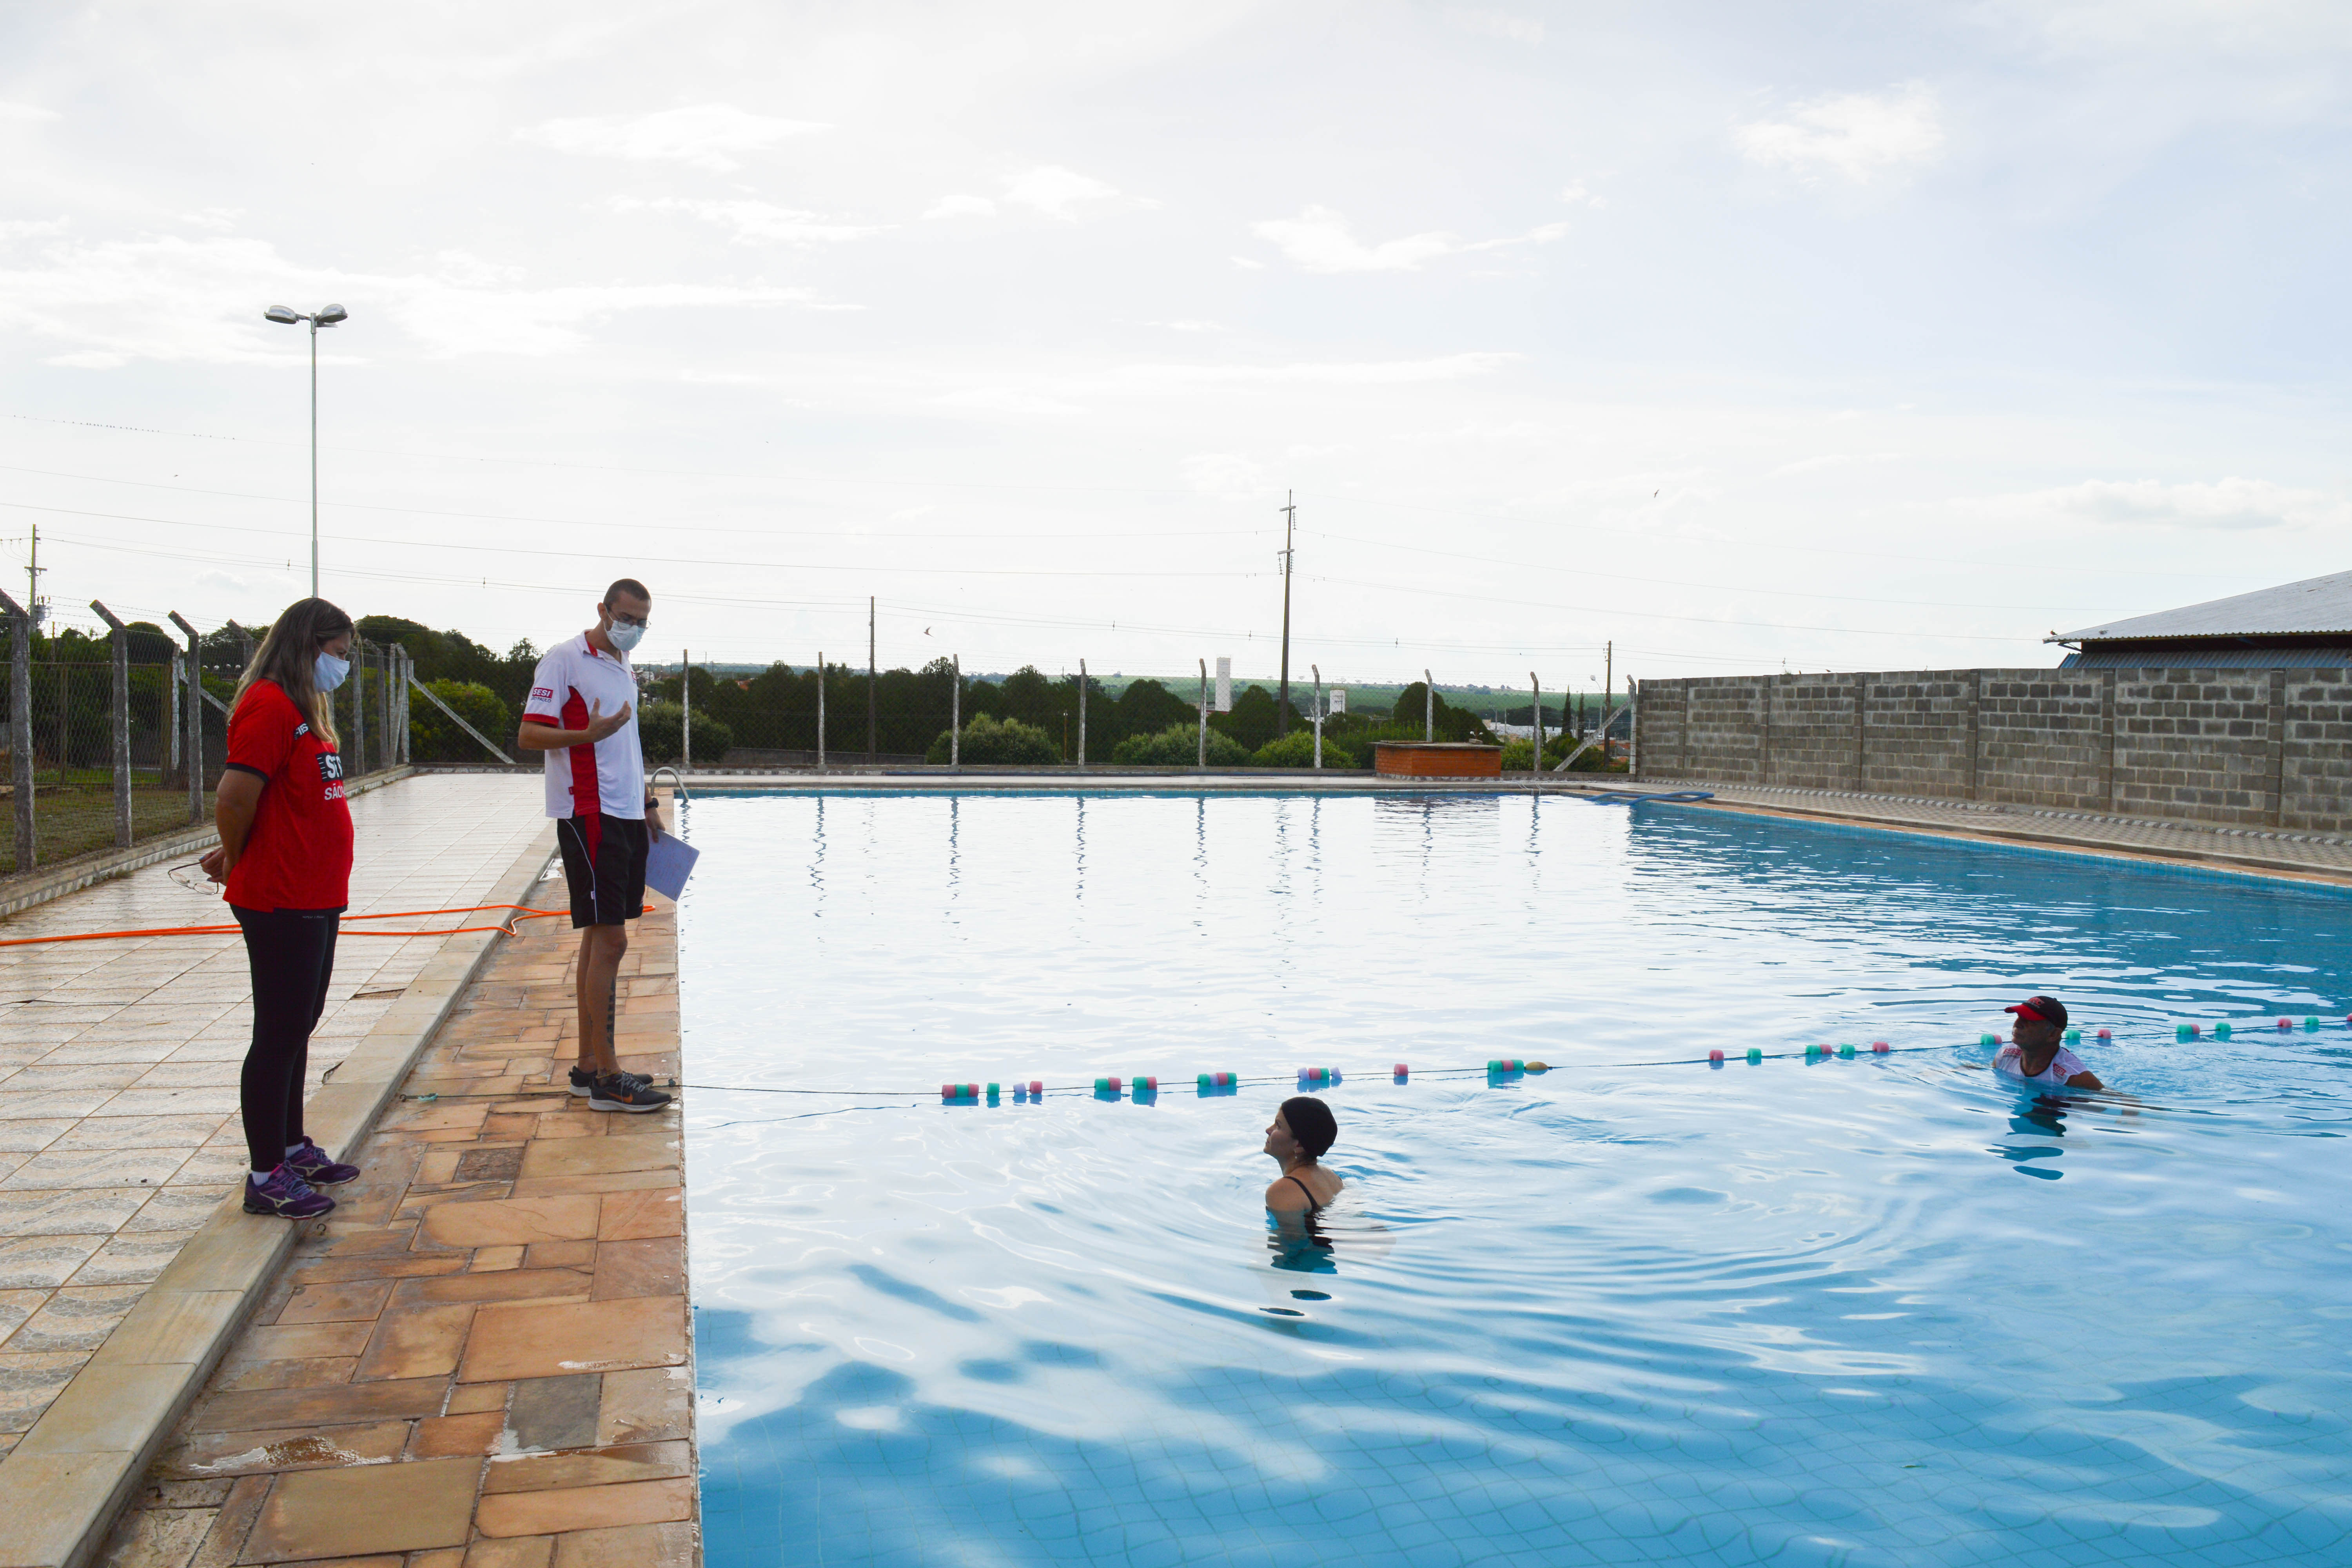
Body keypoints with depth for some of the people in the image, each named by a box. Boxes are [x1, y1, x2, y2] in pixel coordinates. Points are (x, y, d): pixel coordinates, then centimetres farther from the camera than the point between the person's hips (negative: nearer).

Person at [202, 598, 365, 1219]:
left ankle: (292, 1148, 31)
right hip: (281, 904, -10)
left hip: (316, 899, 10)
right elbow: (233, 801, -22)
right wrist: (240, 862, -5)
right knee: (279, 1035, -1)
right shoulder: (269, 706, -16)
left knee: (298, 1028, 18)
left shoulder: (304, 708, 15)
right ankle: (266, 1176, 8)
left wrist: (237, 860, 11)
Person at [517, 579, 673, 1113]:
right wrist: (588, 734, -28)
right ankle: (606, 1078, -7)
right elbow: (529, 734, -14)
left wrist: (647, 802, 22)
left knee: (600, 939, 11)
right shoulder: (565, 659, -7)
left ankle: (588, 1064, 17)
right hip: (589, 817, -9)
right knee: (609, 939, -11)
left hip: (626, 817, 9)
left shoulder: (624, 668, 18)